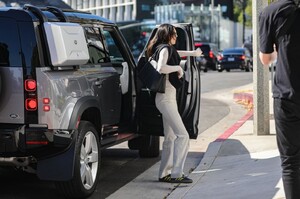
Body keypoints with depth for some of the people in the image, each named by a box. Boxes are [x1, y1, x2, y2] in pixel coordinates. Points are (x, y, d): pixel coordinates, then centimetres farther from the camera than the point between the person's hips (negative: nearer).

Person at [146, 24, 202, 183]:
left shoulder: (169, 49, 16)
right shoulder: (164, 49, -12)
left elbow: (177, 54, 40)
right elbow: (161, 68, -30)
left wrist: (194, 53, 52)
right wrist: (178, 68, -16)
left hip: (168, 98, 10)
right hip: (166, 99, -10)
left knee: (170, 138, 12)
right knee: (182, 135, -15)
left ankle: (164, 174, 17)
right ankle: (176, 174, -16)